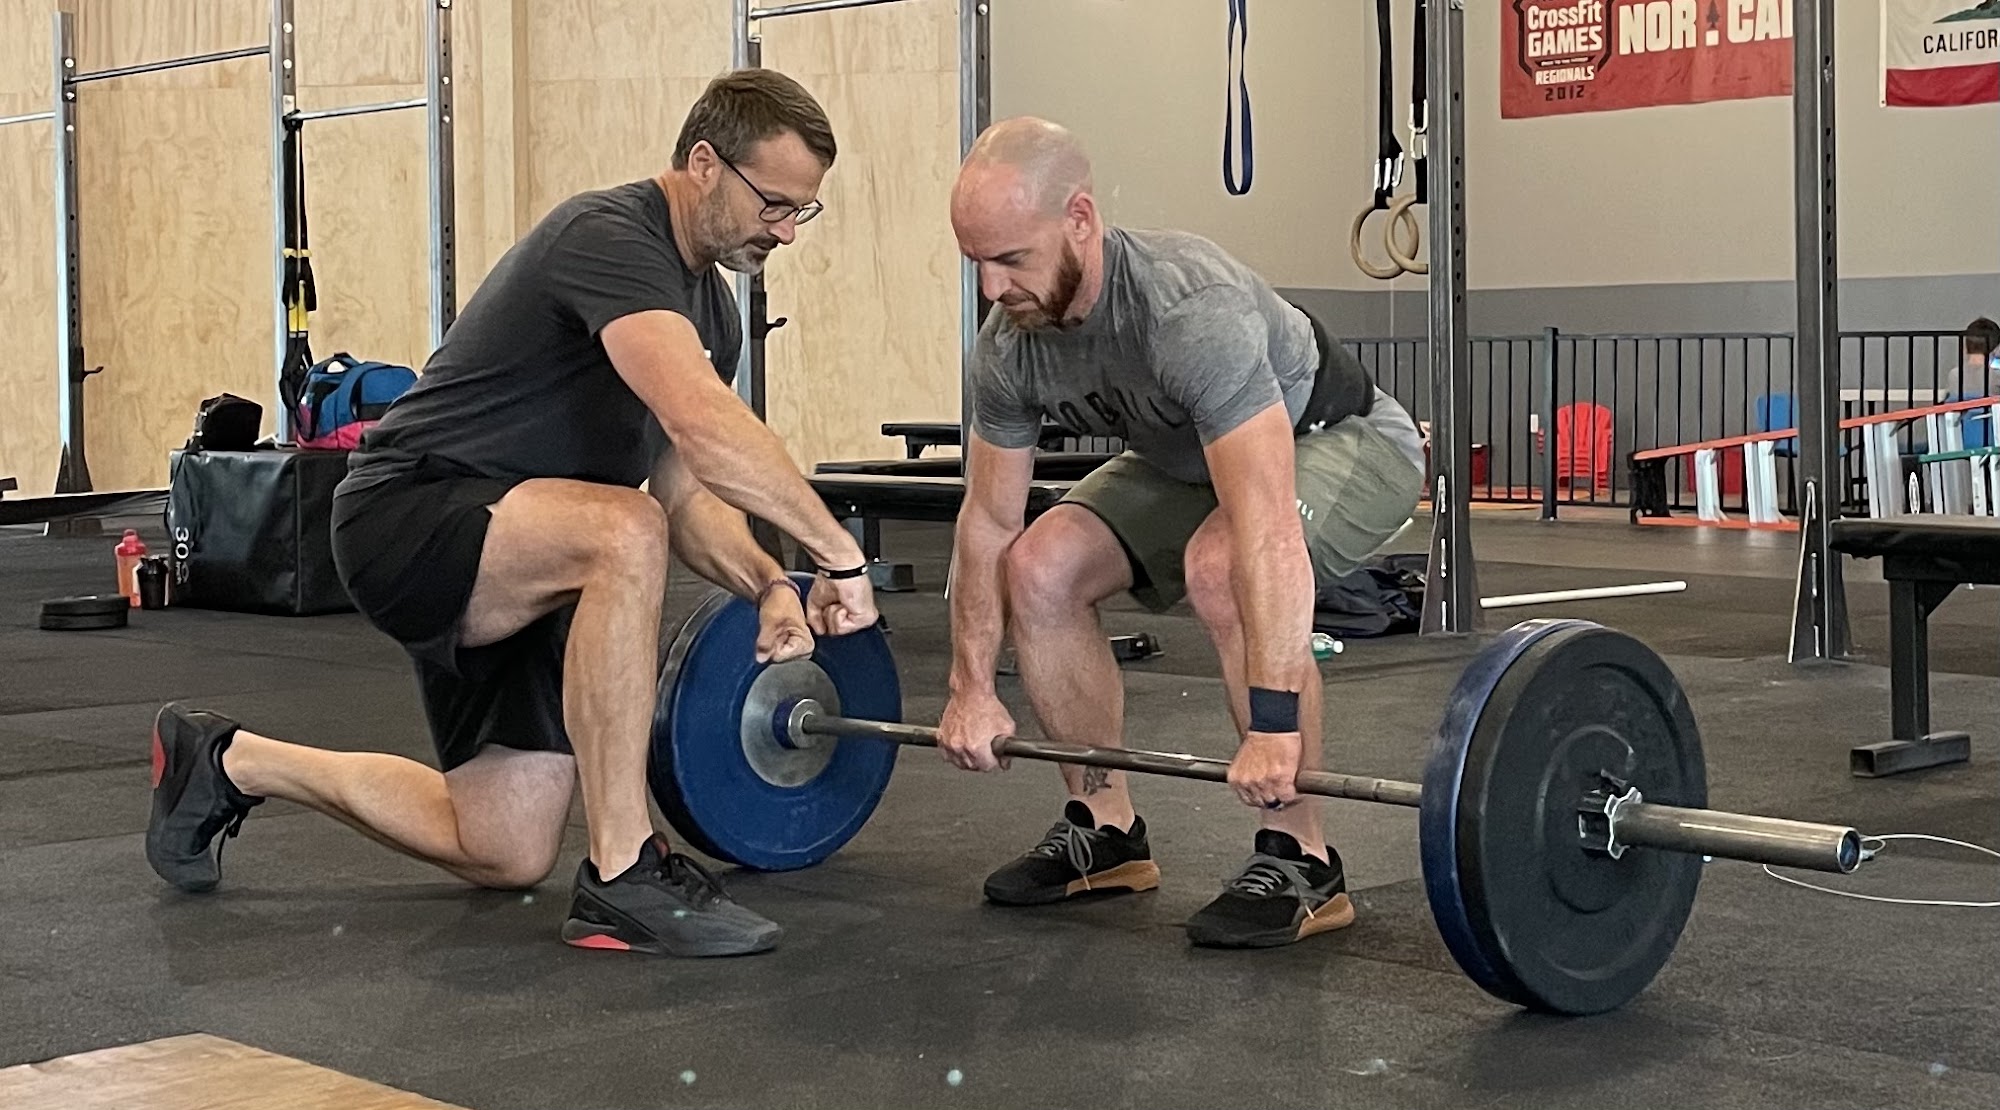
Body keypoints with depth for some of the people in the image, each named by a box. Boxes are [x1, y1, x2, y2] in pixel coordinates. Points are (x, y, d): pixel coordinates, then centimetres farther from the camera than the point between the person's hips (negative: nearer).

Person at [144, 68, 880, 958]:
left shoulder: (709, 307, 9)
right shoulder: (609, 239, -22)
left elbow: (683, 485, 10)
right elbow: (703, 422, -38)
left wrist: (765, 585, -9)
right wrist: (839, 552, -35)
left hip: (505, 561, 10)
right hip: (408, 518, -10)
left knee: (506, 854, 10)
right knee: (623, 534, -39)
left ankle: (229, 763, 30)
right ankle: (624, 880, -29)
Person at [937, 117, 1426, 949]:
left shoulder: (1187, 311, -40)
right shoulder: (1007, 348, -17)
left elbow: (1268, 527, -46)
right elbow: (989, 518, -4)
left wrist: (1274, 722, -50)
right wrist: (971, 688, -5)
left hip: (1340, 438, -7)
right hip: (1194, 458, 7)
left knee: (1219, 565, -36)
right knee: (1041, 565, -10)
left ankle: (1300, 862, -22)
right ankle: (1105, 830, 5)